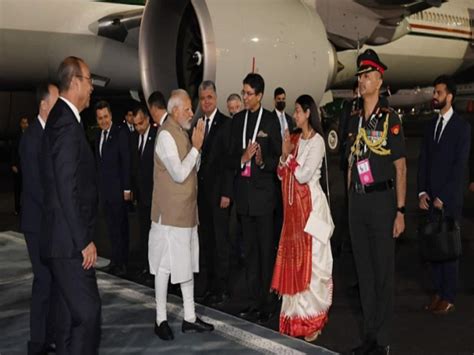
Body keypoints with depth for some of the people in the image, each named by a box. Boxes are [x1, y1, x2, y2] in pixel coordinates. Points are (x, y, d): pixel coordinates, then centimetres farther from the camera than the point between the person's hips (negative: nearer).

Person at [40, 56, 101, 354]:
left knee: (74, 312, 17)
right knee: (88, 312, -8)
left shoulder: (61, 118, 15)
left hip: (68, 239, 10)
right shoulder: (67, 123, -16)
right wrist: (84, 240, -18)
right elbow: (67, 189, -21)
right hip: (70, 241, -10)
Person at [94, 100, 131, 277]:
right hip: (104, 188, 6)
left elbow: (126, 162, -12)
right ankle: (115, 260, 18)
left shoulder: (121, 133, -9)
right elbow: (98, 162, 14)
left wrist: (127, 188, -14)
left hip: (118, 189, -6)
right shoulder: (98, 135, 12)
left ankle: (122, 262, 9)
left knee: (120, 226, 1)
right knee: (111, 226, 11)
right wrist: (97, 186, 9)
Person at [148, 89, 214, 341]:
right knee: (165, 265, 1)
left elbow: (192, 169, 15)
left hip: (187, 210, 9)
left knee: (187, 263, 13)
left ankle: (190, 317, 22)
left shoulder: (182, 132, 11)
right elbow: (179, 174, -22)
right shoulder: (166, 134, -16)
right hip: (170, 212, -9)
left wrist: (196, 146, 1)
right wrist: (196, 147, -16)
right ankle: (161, 320, 13)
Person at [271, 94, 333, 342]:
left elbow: (304, 175, -17)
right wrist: (285, 154, -4)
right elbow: (281, 174, 11)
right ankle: (296, 315, 18)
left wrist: (289, 154, -6)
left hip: (310, 205, -7)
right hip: (293, 206, 7)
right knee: (293, 258, 9)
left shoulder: (316, 141, -9)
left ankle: (312, 320, 7)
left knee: (311, 260, -2)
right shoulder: (295, 139, 12)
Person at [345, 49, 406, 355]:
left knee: (383, 270, 1)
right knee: (364, 270, 12)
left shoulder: (390, 118, -6)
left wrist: (400, 211, -11)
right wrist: (351, 201, 11)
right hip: (357, 202, 6)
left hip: (381, 200, -6)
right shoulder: (354, 120, 11)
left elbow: (400, 168, -7)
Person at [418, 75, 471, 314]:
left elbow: (460, 165, -11)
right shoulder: (431, 125, 12)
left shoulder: (462, 127, -6)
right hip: (430, 198, 5)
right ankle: (438, 292, 17)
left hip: (449, 200, -5)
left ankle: (448, 298, 9)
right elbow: (423, 161, 10)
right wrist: (422, 192, 0)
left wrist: (443, 197, -13)